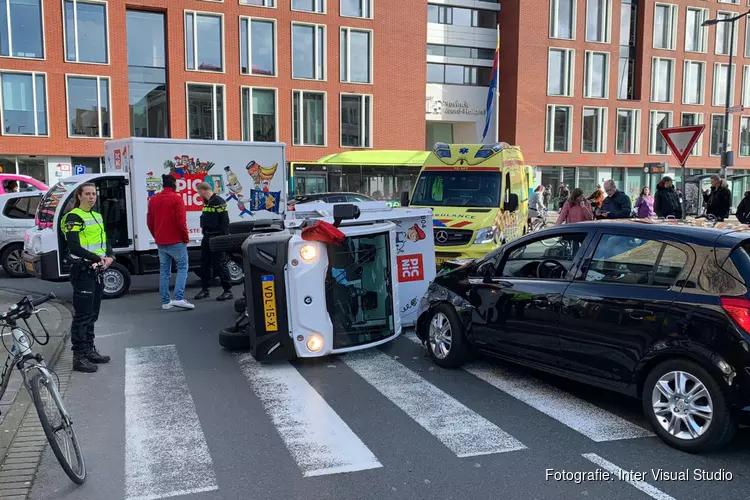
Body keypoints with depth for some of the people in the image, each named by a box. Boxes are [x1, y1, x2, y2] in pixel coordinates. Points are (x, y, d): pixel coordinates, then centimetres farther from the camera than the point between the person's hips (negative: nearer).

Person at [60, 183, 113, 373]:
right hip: (82, 272, -8)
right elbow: (74, 247, -20)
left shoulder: (97, 217, 16)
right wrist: (97, 258, -21)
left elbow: (105, 242, 17)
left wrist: (109, 257, -3)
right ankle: (79, 357, -2)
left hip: (97, 272, 8)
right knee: (82, 316, -6)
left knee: (92, 315, 16)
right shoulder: (73, 217, -10)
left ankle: (90, 350, 26)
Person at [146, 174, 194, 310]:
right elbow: (181, 221, -14)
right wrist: (186, 238, -4)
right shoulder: (177, 198, -9)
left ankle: (165, 301, 11)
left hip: (160, 242, 6)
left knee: (164, 271, 10)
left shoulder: (153, 199, 10)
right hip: (176, 241, -6)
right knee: (182, 267, -1)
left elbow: (149, 221, 12)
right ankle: (178, 298, -14)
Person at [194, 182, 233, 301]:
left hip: (216, 238, -9)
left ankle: (228, 291, 0)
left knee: (219, 264, -6)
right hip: (207, 237, 9)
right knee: (205, 263, 12)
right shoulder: (207, 202, 13)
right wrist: (205, 234, 13)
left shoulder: (219, 201, -14)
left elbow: (225, 221, -18)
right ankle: (205, 290, 21)